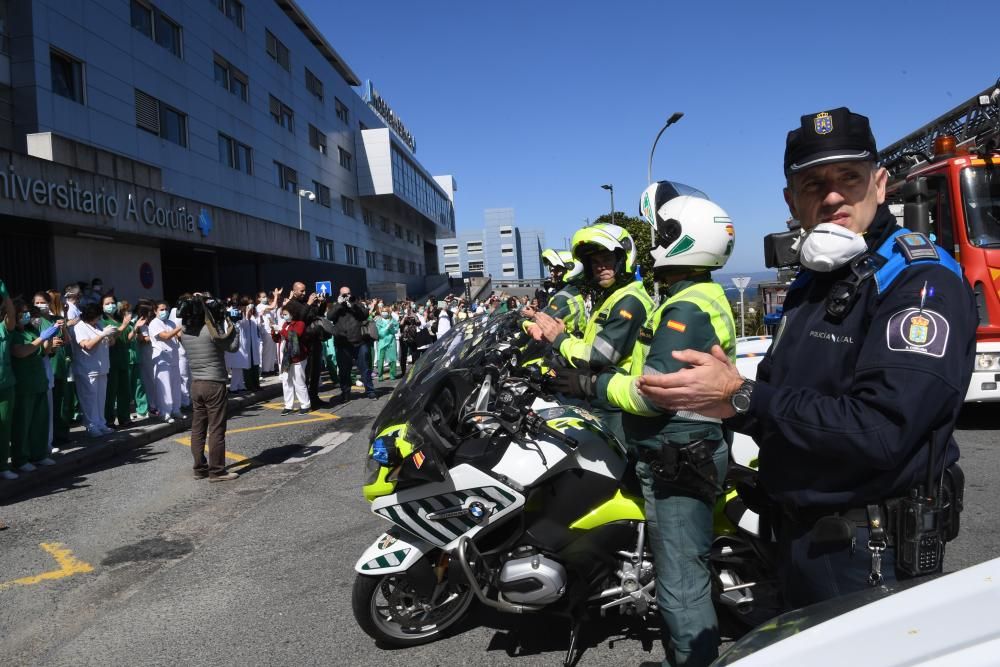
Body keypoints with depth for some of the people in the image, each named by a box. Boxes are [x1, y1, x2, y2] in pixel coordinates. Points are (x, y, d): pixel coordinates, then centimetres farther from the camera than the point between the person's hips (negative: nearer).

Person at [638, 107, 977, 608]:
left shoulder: (923, 282, -18)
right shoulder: (812, 281, 10)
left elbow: (877, 431, -30)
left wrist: (741, 398, -26)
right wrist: (716, 397, -9)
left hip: (872, 555, -8)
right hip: (799, 538, 8)